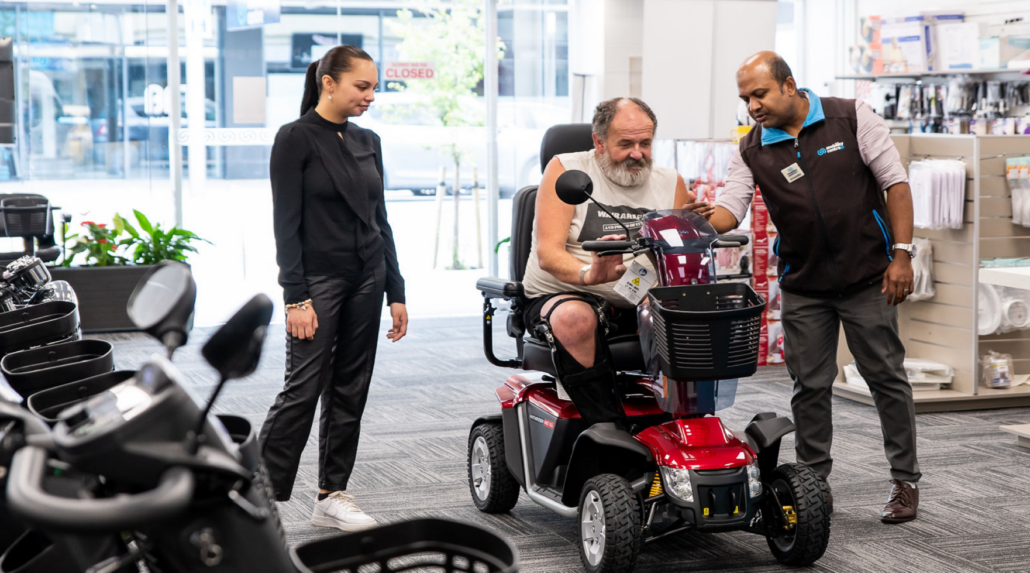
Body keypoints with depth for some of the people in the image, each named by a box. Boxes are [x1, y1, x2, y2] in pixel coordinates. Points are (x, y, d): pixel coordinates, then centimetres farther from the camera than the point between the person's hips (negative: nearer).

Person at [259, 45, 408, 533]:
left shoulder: (368, 142, 11)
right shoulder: (296, 139, -8)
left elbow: (380, 220, 14)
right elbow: (286, 223, -12)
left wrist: (395, 291, 10)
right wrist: (296, 297, -17)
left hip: (366, 281, 6)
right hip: (318, 281, -6)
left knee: (350, 390, 9)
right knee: (303, 389, -8)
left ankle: (332, 496, 17)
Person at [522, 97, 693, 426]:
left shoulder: (670, 183, 14)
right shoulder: (566, 170, 1)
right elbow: (547, 252, -11)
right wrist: (587, 274, -32)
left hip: (640, 304, 4)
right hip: (562, 297, -3)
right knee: (575, 319, -38)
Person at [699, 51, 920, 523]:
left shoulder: (851, 119, -6)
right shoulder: (751, 152, 1)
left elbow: (895, 183, -5)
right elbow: (730, 209, -9)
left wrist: (902, 254, -11)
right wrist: (701, 219, -32)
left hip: (868, 276, -2)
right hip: (803, 286, 3)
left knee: (886, 377, 4)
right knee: (810, 386, 6)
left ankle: (904, 480, 16)